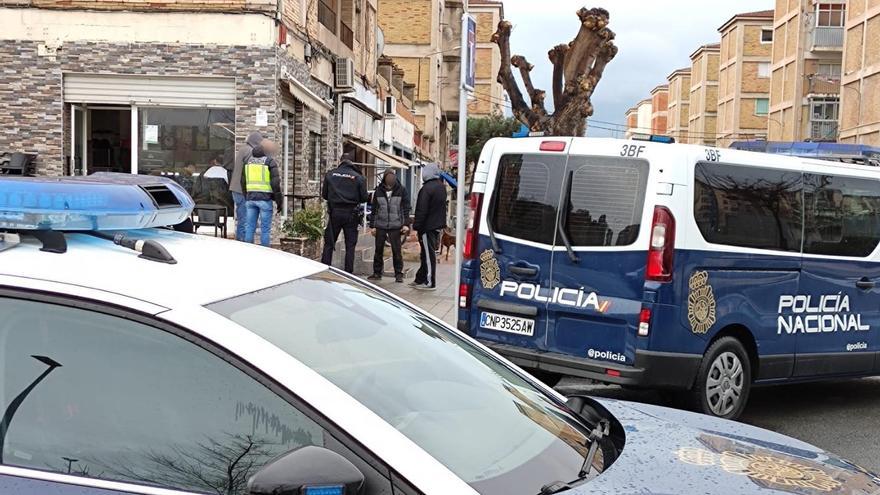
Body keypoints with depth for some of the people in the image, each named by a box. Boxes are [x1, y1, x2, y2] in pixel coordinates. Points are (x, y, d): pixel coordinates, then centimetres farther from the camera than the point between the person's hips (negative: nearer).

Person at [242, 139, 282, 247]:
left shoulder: (248, 160, 9)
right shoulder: (271, 162, -8)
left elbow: (243, 181, 13)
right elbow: (275, 183, -13)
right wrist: (279, 201, -6)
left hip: (250, 198, 5)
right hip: (265, 199, -5)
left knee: (250, 227, 8)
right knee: (265, 228, 1)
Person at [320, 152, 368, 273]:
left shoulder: (330, 174, -1)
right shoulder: (358, 177, -5)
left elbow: (324, 195, 5)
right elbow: (364, 198, -2)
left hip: (335, 213, 1)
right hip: (351, 214, -1)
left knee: (329, 243, 10)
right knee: (350, 245, 7)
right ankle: (349, 272, 8)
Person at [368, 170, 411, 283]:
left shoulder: (401, 190, -2)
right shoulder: (379, 191, 3)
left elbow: (406, 208, 1)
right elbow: (374, 209, 8)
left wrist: (406, 223, -5)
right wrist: (372, 225, 6)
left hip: (395, 226, -2)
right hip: (380, 226, 2)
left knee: (396, 250, 0)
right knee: (378, 250, 8)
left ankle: (398, 274, 8)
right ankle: (377, 272, 17)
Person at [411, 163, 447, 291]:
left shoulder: (427, 188, -19)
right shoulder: (441, 186, 10)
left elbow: (422, 211, -20)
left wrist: (416, 227, -17)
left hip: (428, 226, -9)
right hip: (438, 225, 9)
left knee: (429, 255, -3)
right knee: (427, 254, 15)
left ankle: (430, 282, 1)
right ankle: (420, 279, 23)